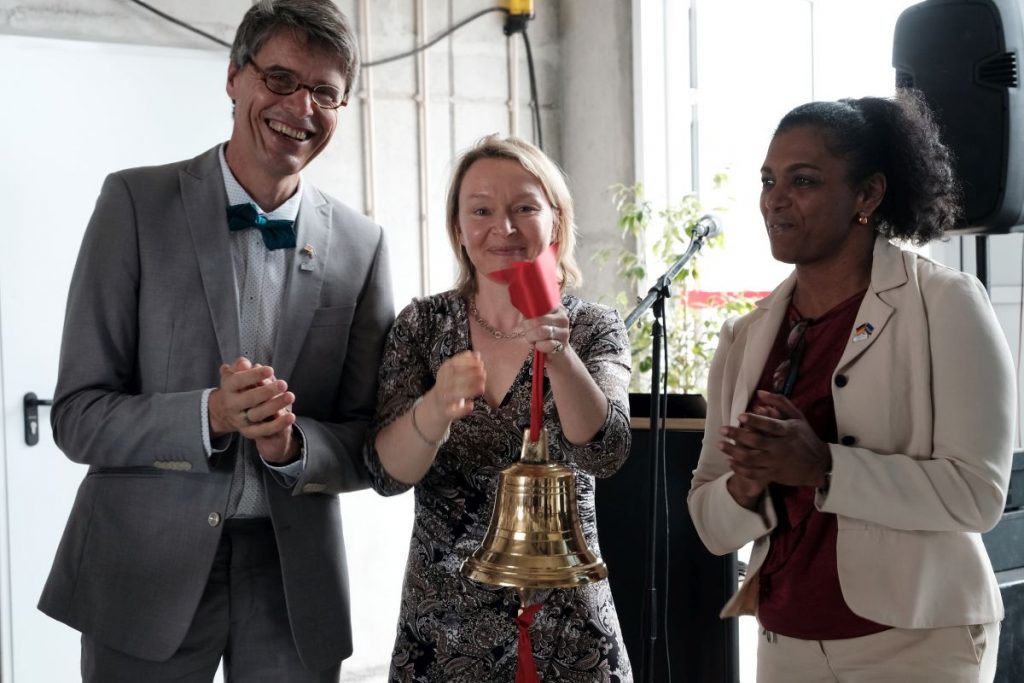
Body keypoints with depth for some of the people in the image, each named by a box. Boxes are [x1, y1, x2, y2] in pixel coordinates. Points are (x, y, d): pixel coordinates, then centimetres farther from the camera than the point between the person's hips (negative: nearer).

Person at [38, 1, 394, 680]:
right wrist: (210, 415, -23)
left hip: (296, 587, 2)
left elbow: (371, 450, 5)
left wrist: (291, 445, -16)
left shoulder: (362, 245, 2)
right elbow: (78, 417, -6)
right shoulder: (137, 202, -4)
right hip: (146, 570, -2)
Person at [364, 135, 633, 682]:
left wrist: (560, 355, -37)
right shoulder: (423, 325, -1)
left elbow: (604, 452, -20)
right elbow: (387, 474, -10)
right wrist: (437, 408, -29)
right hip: (442, 627, 1)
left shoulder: (594, 328, -4)